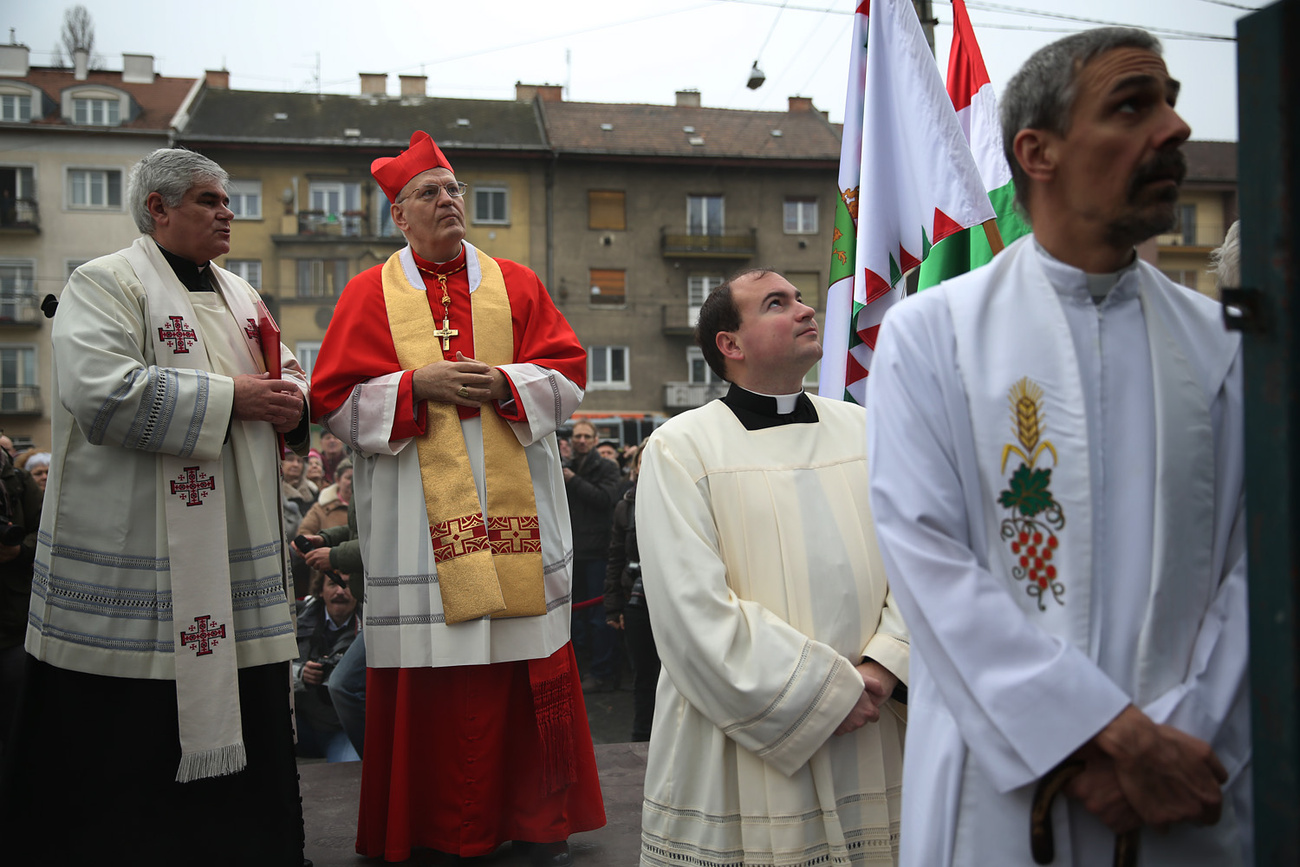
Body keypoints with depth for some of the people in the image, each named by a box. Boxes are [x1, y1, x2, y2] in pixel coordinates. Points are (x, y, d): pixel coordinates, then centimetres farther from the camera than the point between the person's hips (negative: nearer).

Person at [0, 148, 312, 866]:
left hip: (235, 551, 7)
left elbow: (284, 378, 23)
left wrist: (292, 401, -2)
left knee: (241, 710, 10)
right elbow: (104, 391, -21)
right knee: (128, 727, -1)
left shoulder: (239, 296, 18)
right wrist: (229, 398, -17)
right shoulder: (105, 283, -5)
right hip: (137, 555, -7)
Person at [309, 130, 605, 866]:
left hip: (513, 509, 2)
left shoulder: (516, 284, 12)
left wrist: (505, 382, -11)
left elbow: (567, 373, 6)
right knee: (431, 676, 0)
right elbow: (337, 399, 1)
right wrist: (418, 383, -12)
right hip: (420, 517, -1)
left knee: (529, 663, 3)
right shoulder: (370, 294, 8)